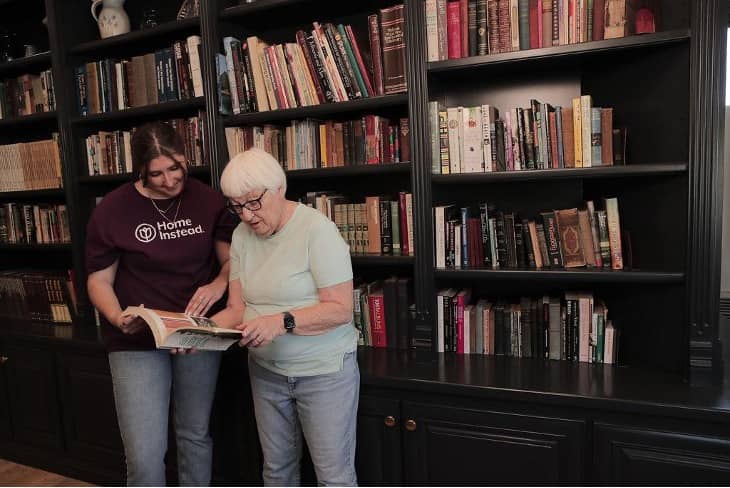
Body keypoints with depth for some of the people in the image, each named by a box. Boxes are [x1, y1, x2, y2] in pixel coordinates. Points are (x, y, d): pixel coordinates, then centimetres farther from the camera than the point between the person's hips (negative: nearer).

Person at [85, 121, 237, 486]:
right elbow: (99, 280, -2)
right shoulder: (112, 210, -7)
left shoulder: (207, 200, -1)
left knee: (196, 435, 17)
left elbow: (231, 258, 5)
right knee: (145, 455, -4)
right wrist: (118, 319, -22)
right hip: (137, 342, -2)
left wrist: (219, 284, -17)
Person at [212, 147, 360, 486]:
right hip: (266, 370, 6)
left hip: (323, 370, -5)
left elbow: (341, 309, -20)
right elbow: (237, 308, 3)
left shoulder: (316, 229, -17)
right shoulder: (242, 236, 2)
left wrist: (282, 322, -31)